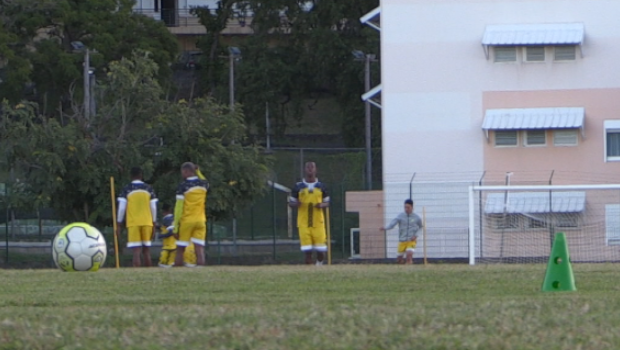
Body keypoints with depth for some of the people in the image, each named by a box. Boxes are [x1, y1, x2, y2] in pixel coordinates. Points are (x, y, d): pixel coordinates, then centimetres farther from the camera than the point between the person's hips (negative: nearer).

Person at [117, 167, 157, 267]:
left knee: (136, 251, -7)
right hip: (147, 223, 2)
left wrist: (119, 225, 3)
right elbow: (153, 208, 6)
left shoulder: (126, 190, 0)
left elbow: (121, 208, -3)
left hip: (133, 223, -2)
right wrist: (154, 225, 13)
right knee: (146, 251, 11)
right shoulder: (149, 189, 6)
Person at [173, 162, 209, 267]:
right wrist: (197, 171, 20)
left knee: (180, 250, 5)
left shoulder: (183, 186, -10)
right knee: (200, 250, -1)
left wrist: (176, 227, -8)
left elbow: (179, 208, -11)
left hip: (186, 220, -4)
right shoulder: (204, 184, 3)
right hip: (200, 219, 4)